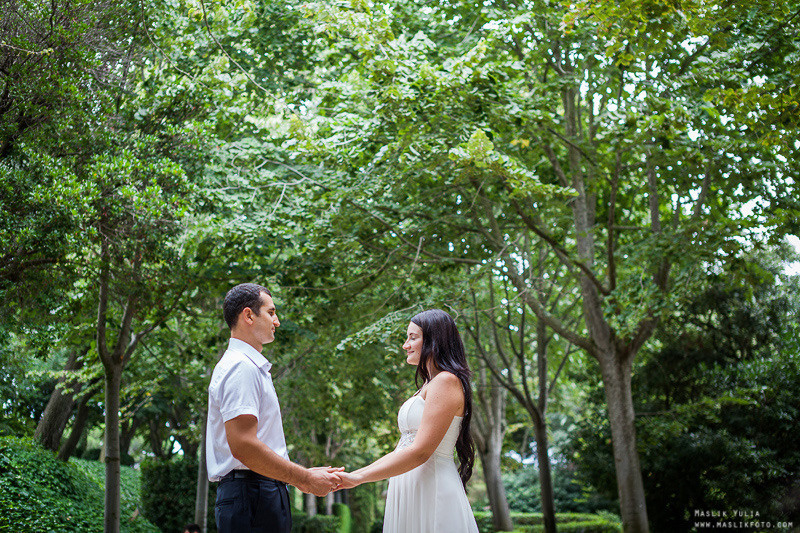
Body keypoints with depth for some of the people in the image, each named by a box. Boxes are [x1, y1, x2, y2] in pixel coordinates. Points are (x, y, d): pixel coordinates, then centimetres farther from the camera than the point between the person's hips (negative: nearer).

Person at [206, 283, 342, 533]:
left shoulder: (253, 367, 20)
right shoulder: (241, 367, -12)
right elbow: (243, 446, -22)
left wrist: (301, 476, 16)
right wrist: (305, 479, -15)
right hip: (251, 499, -10)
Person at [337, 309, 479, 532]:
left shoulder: (446, 381, -11)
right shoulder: (427, 386, 19)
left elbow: (420, 451, -19)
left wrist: (358, 478, -16)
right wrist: (350, 475, 12)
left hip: (432, 487, -8)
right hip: (408, 490, 8)